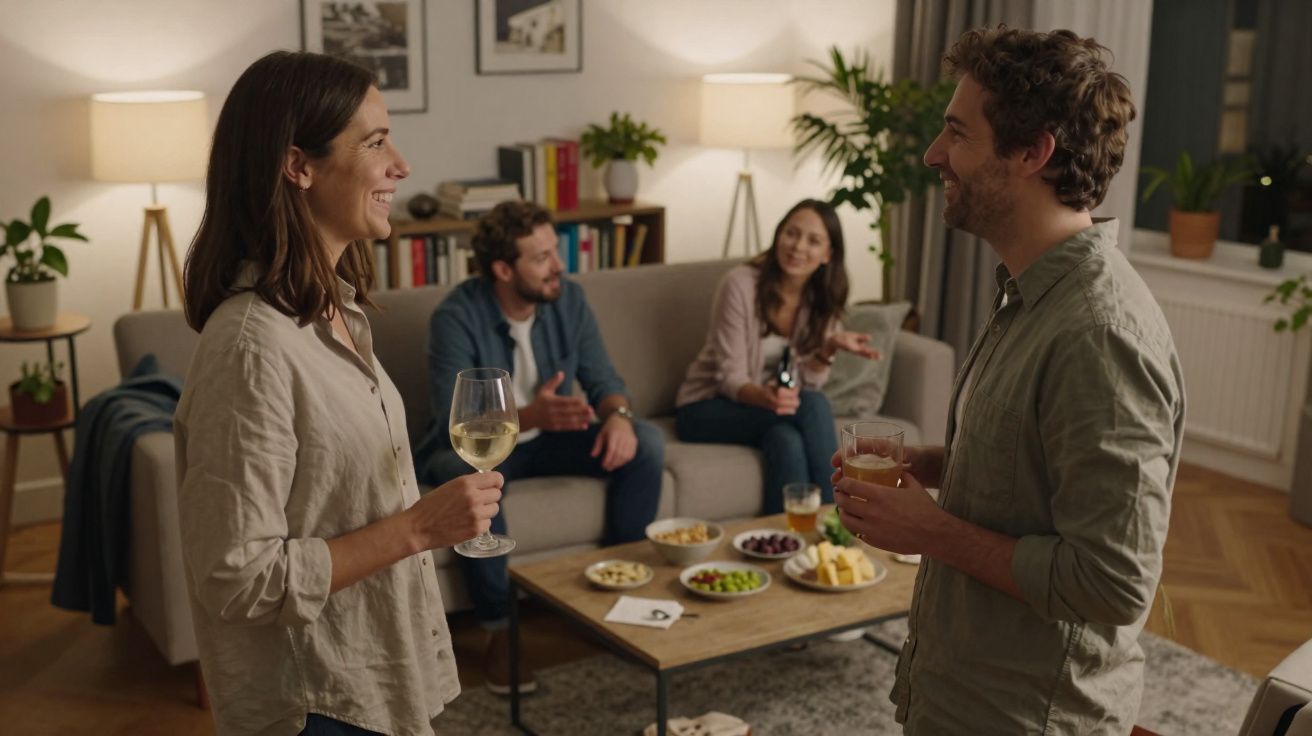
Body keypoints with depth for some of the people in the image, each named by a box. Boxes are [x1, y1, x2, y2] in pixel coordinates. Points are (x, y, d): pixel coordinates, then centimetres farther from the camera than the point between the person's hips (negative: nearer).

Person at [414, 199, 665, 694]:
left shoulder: (568, 299, -8)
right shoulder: (457, 317, -24)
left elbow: (602, 379, -4)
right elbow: (454, 422, -30)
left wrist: (618, 416, -29)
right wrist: (530, 415, -48)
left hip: (549, 439, 5)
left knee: (646, 445, -16)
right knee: (464, 471, -40)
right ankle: (498, 628, -23)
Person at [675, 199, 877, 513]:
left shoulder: (823, 300, -2)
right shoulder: (741, 283, -18)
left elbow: (806, 383, -5)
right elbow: (730, 378, -19)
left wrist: (830, 348, -25)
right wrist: (764, 397, -41)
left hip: (770, 405, 5)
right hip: (707, 408, -4)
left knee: (787, 440, -32)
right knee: (813, 406, -29)